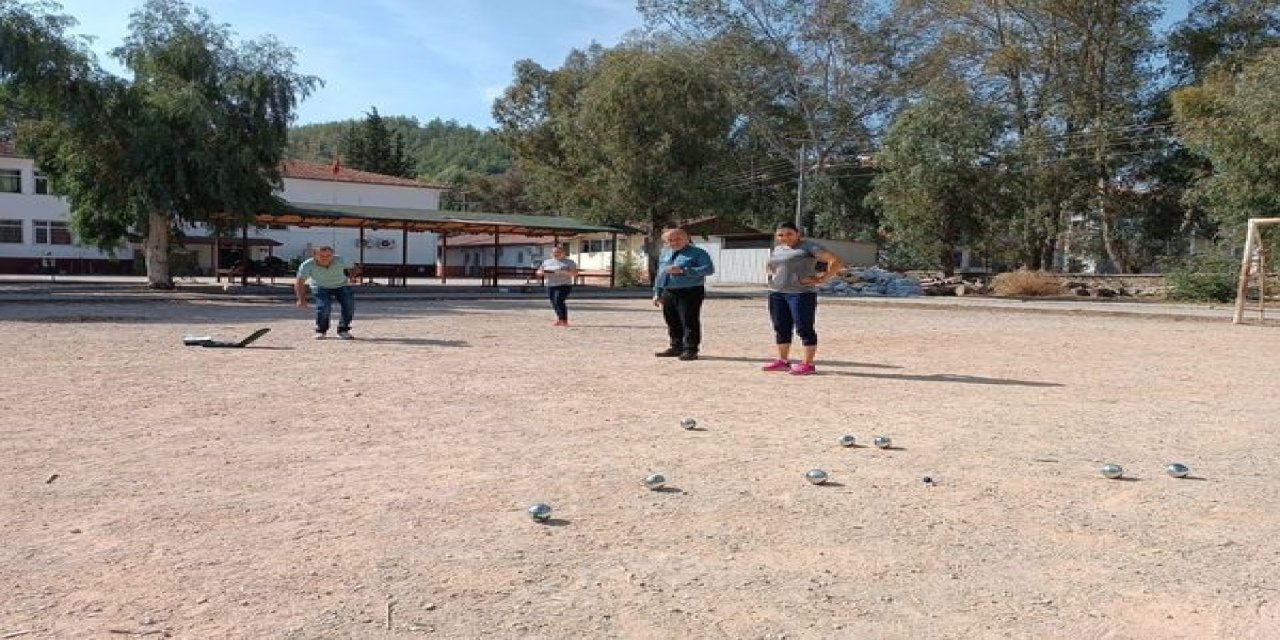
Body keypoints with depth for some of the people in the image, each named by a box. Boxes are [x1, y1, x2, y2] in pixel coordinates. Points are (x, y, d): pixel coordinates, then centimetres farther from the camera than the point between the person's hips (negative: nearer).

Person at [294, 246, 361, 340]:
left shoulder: (340, 260, -24)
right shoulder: (307, 265, -27)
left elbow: (354, 268, -6)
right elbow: (299, 282, -25)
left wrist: (352, 275, -23)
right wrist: (301, 299, -32)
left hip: (341, 286, 2)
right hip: (321, 288, -2)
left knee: (349, 306, -12)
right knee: (323, 306, -23)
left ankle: (343, 330, 7)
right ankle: (321, 331, 0)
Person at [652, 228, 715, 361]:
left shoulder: (698, 253, -5)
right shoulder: (664, 254, 16)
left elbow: (709, 269, -17)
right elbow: (660, 274, 24)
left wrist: (682, 271, -22)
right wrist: (657, 293, 17)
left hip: (690, 292, -7)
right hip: (668, 293, 7)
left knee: (690, 322, -7)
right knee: (672, 322, 12)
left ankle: (690, 350, -2)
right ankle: (676, 347, 24)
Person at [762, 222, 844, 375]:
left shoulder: (808, 246, -5)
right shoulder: (777, 249, 16)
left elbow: (836, 262, -10)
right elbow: (769, 266, 37)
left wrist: (821, 279, -12)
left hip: (801, 293, -7)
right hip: (776, 293, 7)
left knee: (804, 329, -6)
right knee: (781, 329, 9)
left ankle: (808, 364, -3)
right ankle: (782, 361, 18)